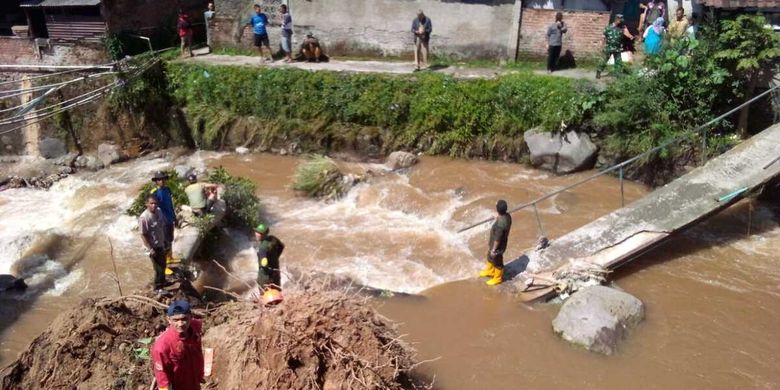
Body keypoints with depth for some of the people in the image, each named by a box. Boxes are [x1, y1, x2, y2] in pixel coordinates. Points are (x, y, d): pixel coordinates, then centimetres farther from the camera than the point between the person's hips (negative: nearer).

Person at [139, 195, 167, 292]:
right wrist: (150, 249, -22)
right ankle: (158, 288, 21)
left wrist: (165, 240, 13)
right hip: (153, 247, -7)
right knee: (159, 268, 3)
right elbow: (143, 235, -21)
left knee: (163, 265, 24)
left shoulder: (159, 211, -4)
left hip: (161, 244, 7)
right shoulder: (143, 218, -26)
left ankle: (161, 281, 46)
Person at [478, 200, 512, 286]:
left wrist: (493, 250, -15)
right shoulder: (507, 215, -16)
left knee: (497, 262, 18)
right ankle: (490, 271, 56)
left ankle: (498, 278, 44)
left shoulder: (500, 224, -41)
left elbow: (497, 239, -28)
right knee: (490, 257, 31)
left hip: (498, 246, -8)